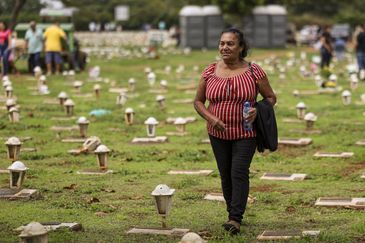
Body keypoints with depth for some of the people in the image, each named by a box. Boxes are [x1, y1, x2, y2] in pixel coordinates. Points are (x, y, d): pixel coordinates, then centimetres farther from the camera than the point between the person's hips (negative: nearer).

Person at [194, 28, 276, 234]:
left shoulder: (254, 72, -6)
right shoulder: (210, 72, 1)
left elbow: (271, 97, 3)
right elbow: (198, 102, 8)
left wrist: (258, 111, -17)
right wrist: (211, 118, -11)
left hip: (245, 133, -3)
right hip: (218, 133, 3)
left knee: (239, 173, -11)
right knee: (225, 174, 10)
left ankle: (236, 219, -11)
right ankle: (232, 212, 24)